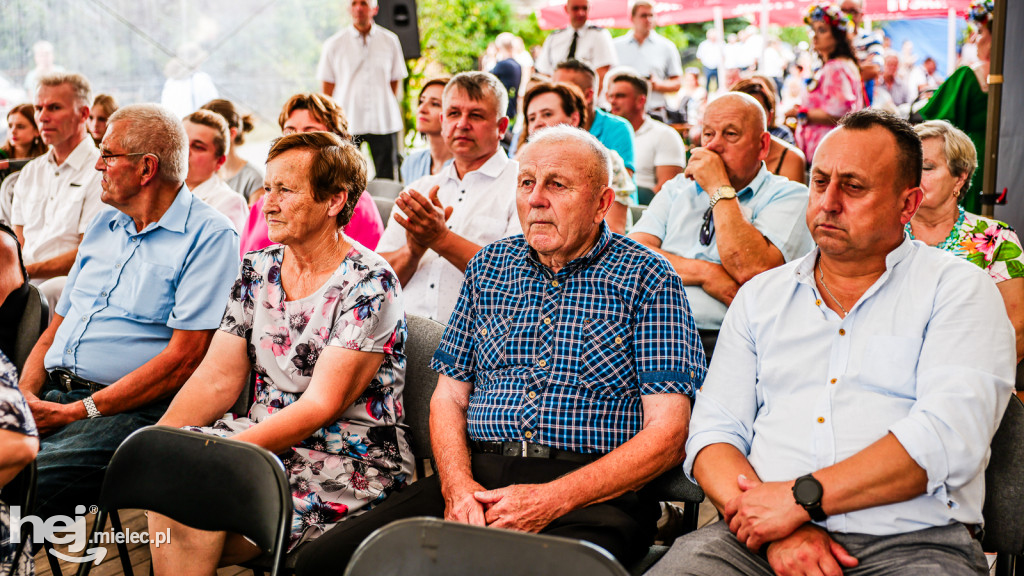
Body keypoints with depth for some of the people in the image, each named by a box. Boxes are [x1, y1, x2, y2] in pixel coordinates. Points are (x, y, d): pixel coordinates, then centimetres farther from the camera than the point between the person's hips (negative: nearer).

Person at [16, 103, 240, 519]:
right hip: (51, 394, 7)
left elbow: (184, 357, -13)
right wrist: (26, 392, 2)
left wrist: (78, 411, -14)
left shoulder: (210, 236, -4)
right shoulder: (104, 225, 22)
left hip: (130, 411, -7)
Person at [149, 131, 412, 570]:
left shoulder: (369, 285, -12)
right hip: (262, 440, 6)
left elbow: (320, 405, -18)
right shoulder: (257, 271, 10)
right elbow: (217, 378, 6)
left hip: (348, 465, -6)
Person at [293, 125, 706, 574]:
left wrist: (551, 500, -14)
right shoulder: (489, 267, 17)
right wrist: (458, 486, -4)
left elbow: (666, 432, -5)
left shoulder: (647, 280, 2)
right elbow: (448, 396, 17)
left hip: (592, 495, -4)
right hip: (478, 475, 5)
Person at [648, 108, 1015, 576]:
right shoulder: (760, 296, 16)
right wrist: (777, 530, -10)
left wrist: (800, 498, -15)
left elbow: (948, 436, -10)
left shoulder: (958, 289, 5)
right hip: (763, 534, 2)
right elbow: (713, 431, 8)